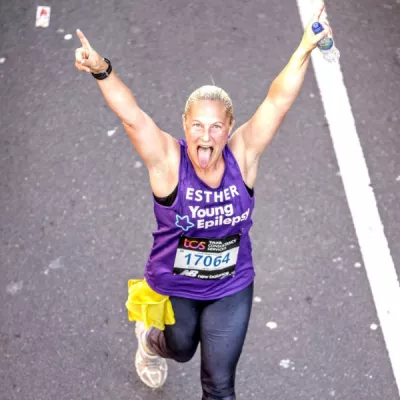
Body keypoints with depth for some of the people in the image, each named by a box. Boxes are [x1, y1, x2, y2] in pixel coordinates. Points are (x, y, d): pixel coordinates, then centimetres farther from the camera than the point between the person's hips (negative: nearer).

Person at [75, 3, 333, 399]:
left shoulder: (242, 155, -18)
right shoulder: (168, 161, -24)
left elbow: (277, 101, -25)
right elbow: (131, 115, -38)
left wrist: (305, 48, -35)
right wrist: (102, 71, -54)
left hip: (232, 288, 1)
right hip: (173, 288, -1)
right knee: (181, 348, 30)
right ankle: (150, 339, 68)